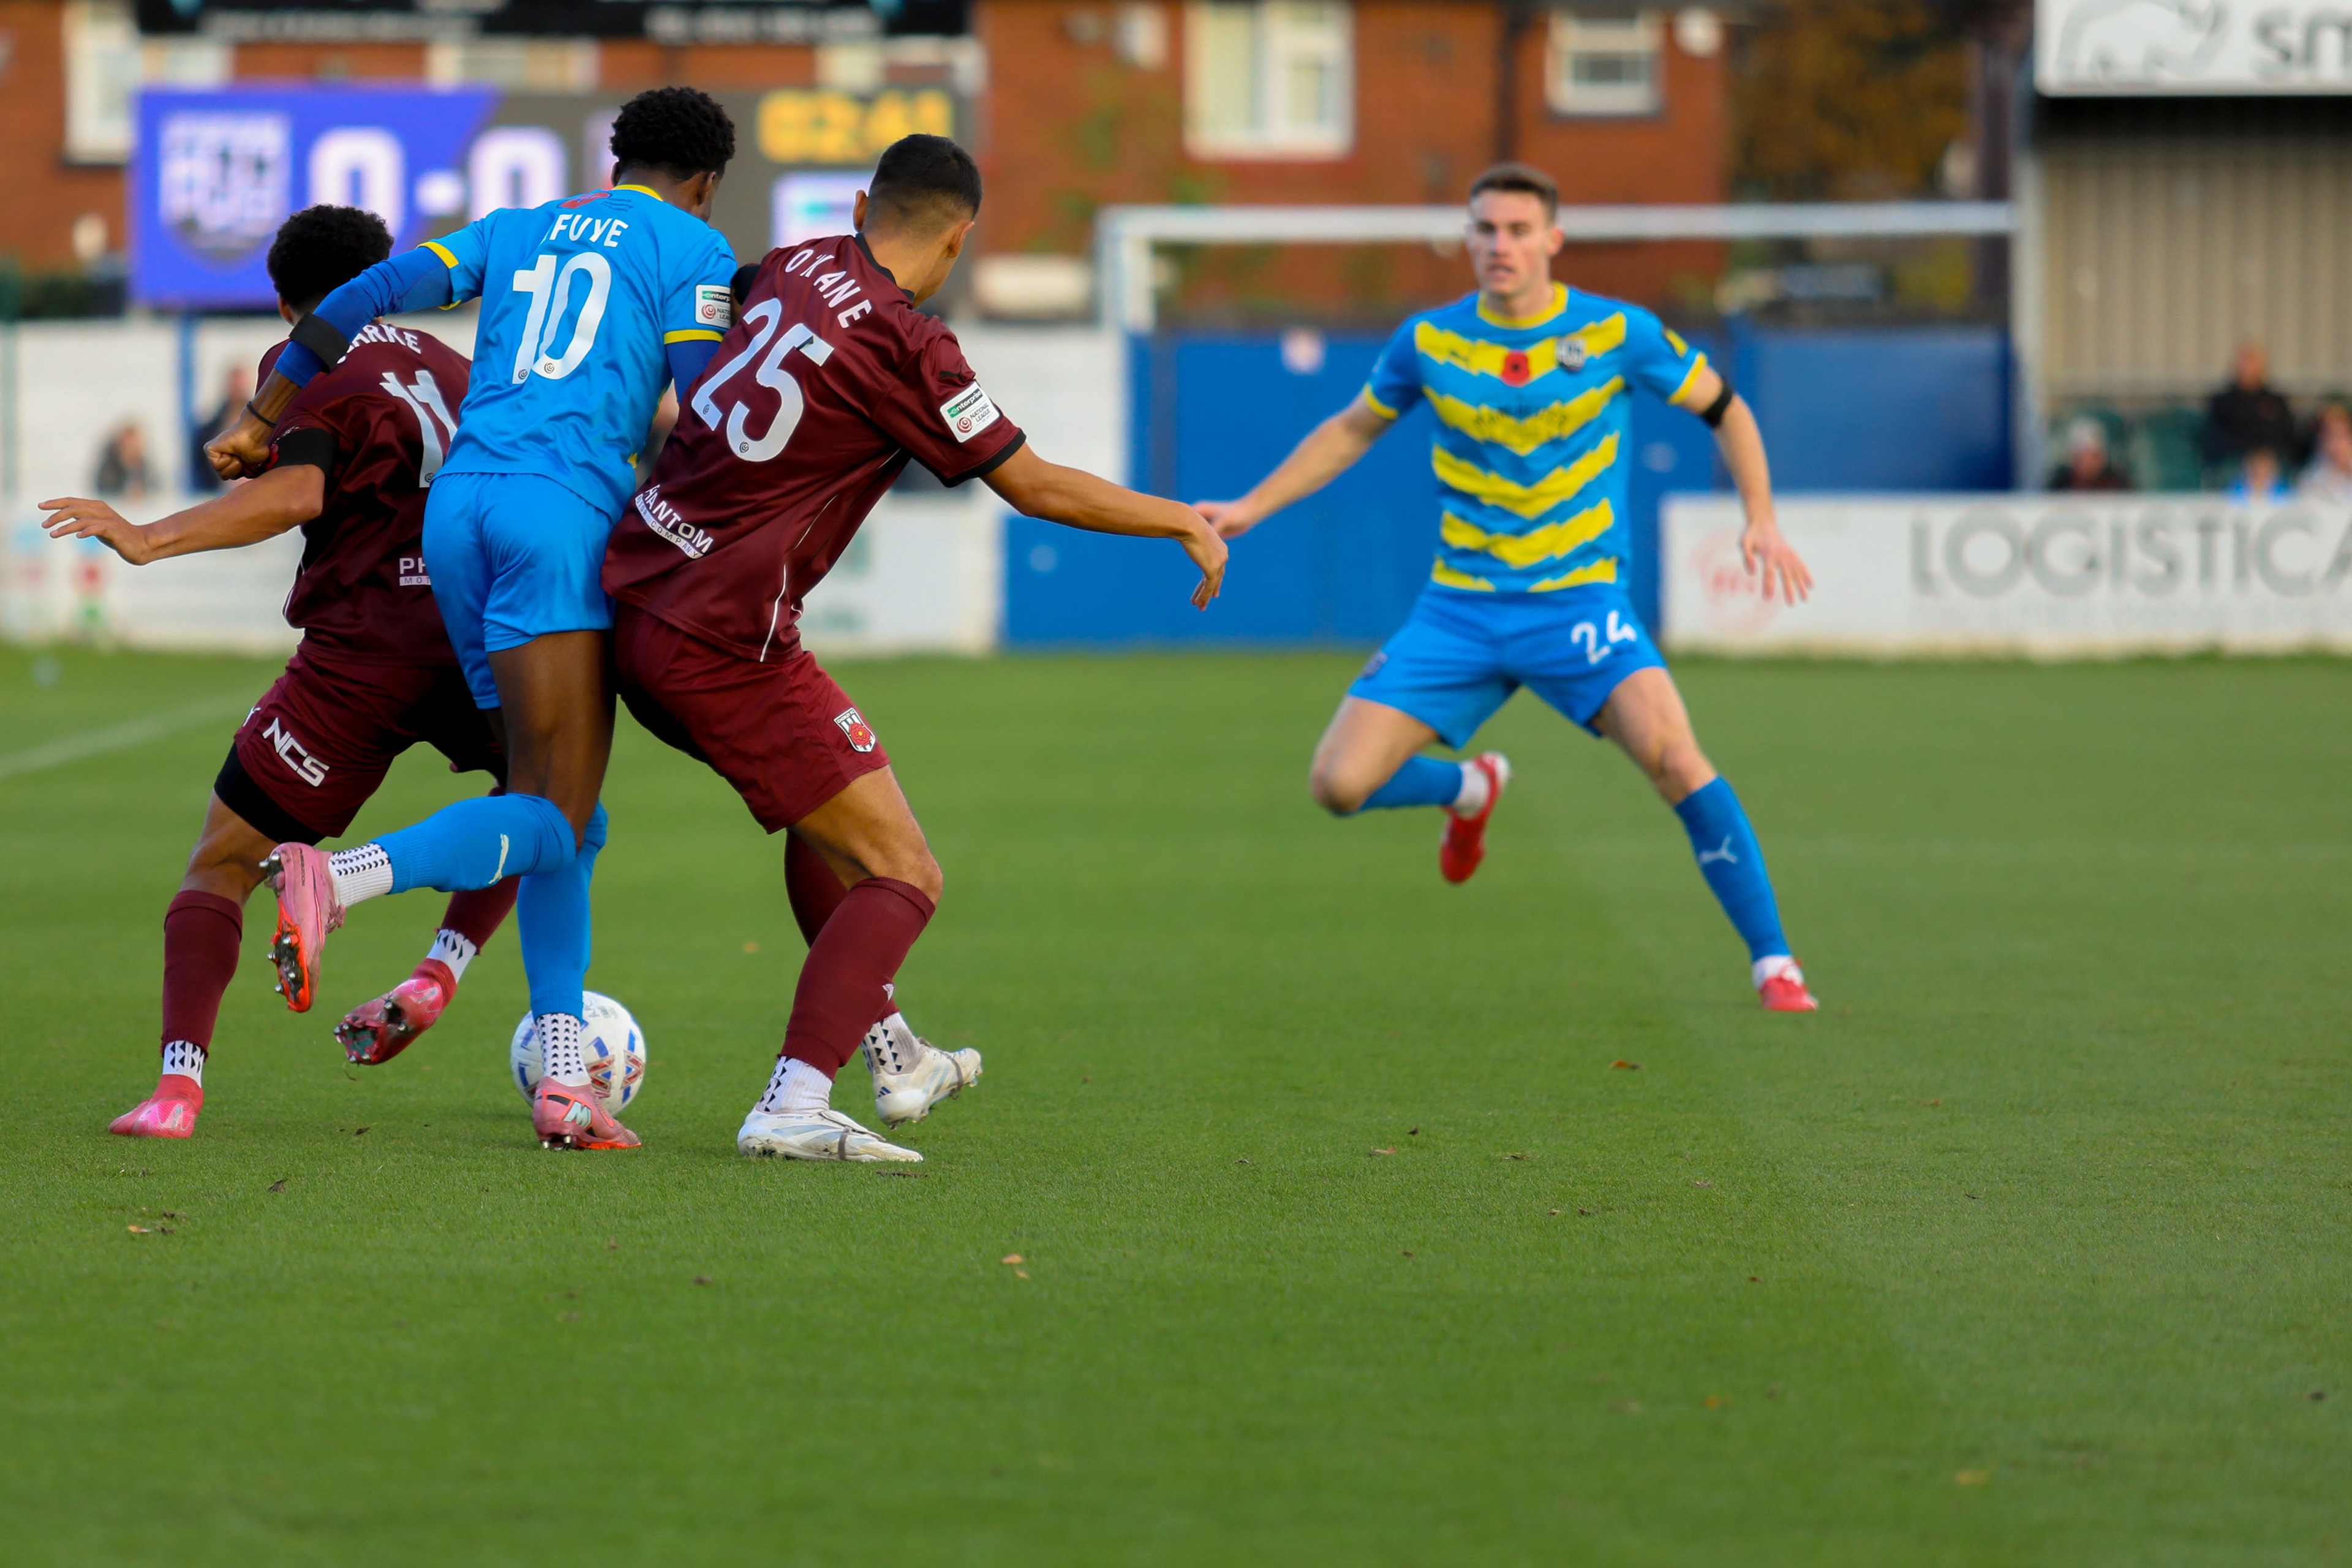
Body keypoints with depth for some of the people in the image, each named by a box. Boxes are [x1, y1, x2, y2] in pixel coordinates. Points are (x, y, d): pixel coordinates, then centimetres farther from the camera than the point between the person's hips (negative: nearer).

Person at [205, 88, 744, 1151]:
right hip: (565, 506, -7)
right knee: (552, 816, -10)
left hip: (459, 500, 7)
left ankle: (563, 1080, 4)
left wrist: (262, 417, 18)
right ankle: (336, 882, -34)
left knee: (562, 809, 11)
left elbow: (370, 294, 15)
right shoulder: (693, 249, 9)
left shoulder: (516, 230, 24)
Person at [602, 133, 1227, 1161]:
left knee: (826, 820, 29)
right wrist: (1185, 523, 6)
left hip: (634, 602, 9)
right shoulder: (904, 344, -13)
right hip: (726, 645, -9)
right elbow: (1034, 487, -5)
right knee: (902, 878, -4)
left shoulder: (793, 268, 7)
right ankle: (794, 1105, -17)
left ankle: (889, 1059, 37)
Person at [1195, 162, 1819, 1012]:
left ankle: (1773, 965, -16)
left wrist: (1761, 521, -7)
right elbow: (1353, 429, 17)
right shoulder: (1430, 341, 0)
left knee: (1674, 759, -27)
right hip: (1457, 608, 3)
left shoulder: (1617, 334, -7)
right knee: (1339, 784, -7)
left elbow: (1724, 408, 6)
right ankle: (1470, 789, 28)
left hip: (1578, 600, -3)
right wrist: (1251, 507, 12)